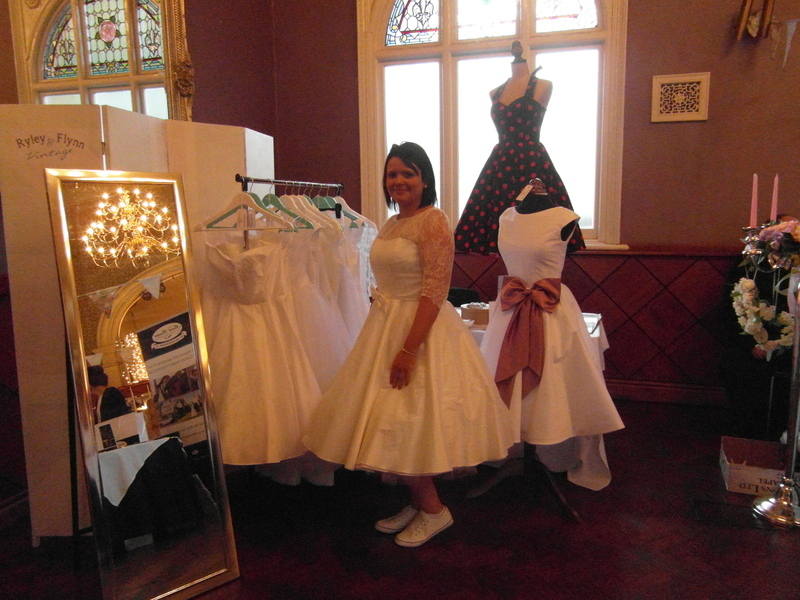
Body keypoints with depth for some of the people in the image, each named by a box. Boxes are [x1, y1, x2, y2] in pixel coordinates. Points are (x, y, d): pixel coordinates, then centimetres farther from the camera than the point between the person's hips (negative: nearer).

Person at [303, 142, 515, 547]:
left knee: (410, 420, -3)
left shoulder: (433, 222, -14)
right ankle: (417, 503, 30)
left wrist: (409, 349, -25)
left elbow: (435, 290, -21)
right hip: (385, 325, 9)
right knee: (393, 423, 13)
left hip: (422, 328, -9)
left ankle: (434, 510, 18)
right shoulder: (391, 225, 12)